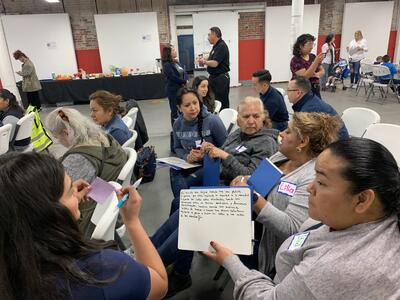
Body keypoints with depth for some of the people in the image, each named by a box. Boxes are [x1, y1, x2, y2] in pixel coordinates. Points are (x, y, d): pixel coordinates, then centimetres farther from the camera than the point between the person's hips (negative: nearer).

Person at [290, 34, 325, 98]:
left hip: (315, 90, 6)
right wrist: (316, 61, -28)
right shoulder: (295, 60, -11)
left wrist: (317, 74, -11)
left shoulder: (313, 57, 6)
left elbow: (322, 71, 12)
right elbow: (304, 76, -21)